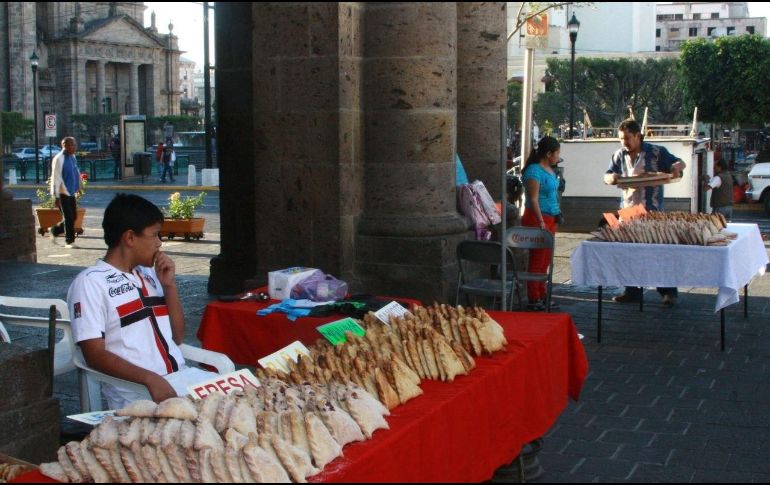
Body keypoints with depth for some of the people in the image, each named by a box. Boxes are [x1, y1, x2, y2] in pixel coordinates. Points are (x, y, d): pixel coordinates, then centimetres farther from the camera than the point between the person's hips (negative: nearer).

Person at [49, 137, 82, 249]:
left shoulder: (73, 157, 9)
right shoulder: (59, 159, -15)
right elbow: (55, 178, -16)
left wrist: (78, 187, 17)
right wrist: (56, 196, -18)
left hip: (71, 192, 8)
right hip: (62, 193, -8)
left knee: (73, 216, 11)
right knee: (68, 217, -3)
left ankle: (55, 231, 31)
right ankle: (69, 241, 7)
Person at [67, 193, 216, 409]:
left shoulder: (148, 275, 19)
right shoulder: (90, 282, -2)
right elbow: (95, 355, -10)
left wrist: (169, 285, 7)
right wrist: (150, 379, -24)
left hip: (182, 376, 7)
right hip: (135, 389, -7)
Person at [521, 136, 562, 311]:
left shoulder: (549, 170, 12)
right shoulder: (534, 171, -16)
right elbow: (533, 200, -20)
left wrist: (557, 214, 17)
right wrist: (541, 223, -24)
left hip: (550, 219, 9)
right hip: (537, 219, -9)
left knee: (545, 260, 14)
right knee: (537, 259, -4)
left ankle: (542, 295, 23)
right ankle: (533, 300, 1)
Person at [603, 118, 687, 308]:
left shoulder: (656, 152, -3)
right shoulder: (619, 155, 9)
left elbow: (680, 163, 2)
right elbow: (607, 176, 13)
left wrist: (676, 167, -22)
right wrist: (611, 178, -11)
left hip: (652, 211, -5)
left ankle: (669, 293, 6)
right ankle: (632, 291, 17)